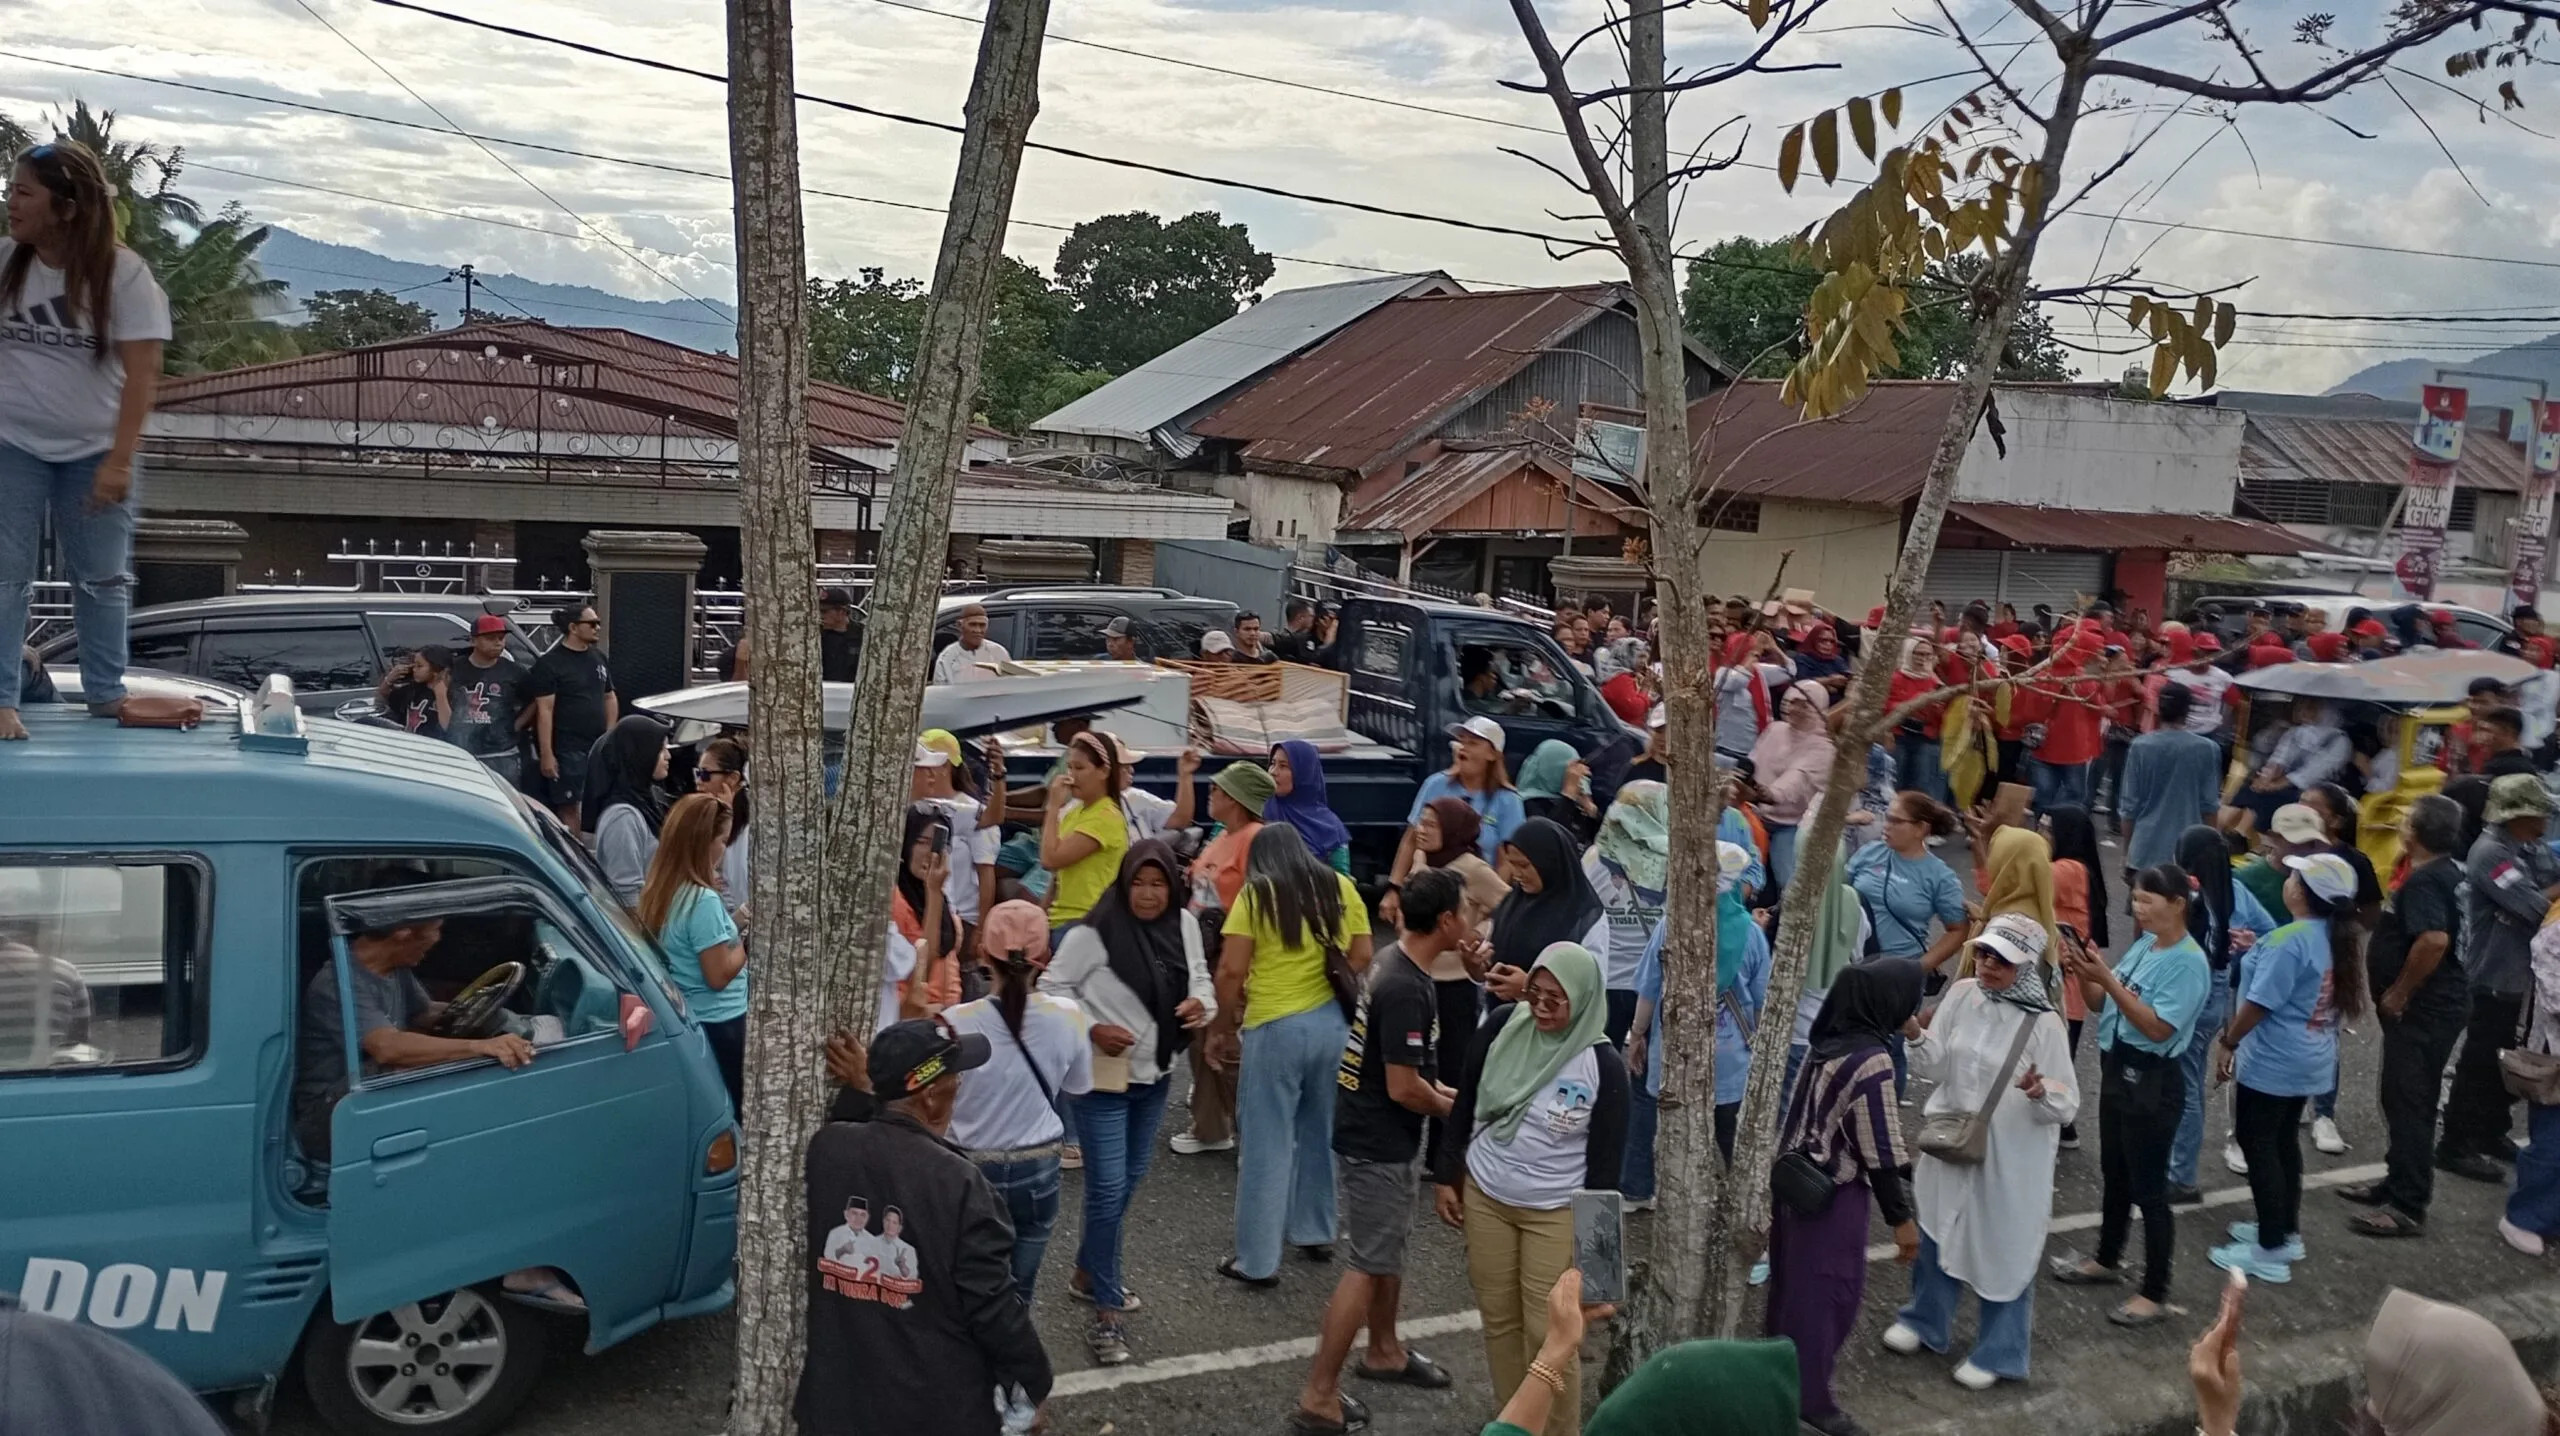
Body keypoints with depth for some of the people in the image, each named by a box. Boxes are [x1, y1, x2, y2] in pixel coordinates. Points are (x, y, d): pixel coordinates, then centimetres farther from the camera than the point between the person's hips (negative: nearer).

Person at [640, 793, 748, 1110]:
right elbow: (719, 975, -21)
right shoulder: (704, 901, -22)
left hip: (677, 1019, 8)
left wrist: (733, 927, 5)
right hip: (716, 1024, -8)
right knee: (725, 1113, 5)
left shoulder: (658, 889, 3)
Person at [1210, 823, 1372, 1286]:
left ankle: (1257, 1261, 8)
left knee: (1268, 1144, 2)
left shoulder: (1256, 894, -5)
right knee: (1320, 1132, 21)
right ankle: (1315, 1232, 34)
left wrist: (1224, 1025, 4)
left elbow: (1231, 971, -10)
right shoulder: (1340, 887, 7)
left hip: (1276, 1028, -5)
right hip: (1333, 1021, 5)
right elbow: (1362, 957, 9)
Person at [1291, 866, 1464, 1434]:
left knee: (1389, 1250, 24)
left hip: (1381, 1136, 10)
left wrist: (1435, 1087, 9)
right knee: (1370, 1265, -2)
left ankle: (1384, 1353, 41)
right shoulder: (1407, 988, -27)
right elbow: (1403, 1089, -25)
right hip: (1377, 1145, -10)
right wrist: (1449, 1106, -8)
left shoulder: (1393, 961, 3)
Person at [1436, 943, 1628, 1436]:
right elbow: (1465, 1103, 4)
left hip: (1556, 1214, -3)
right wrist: (1447, 1175, 7)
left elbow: (1606, 1161, -9)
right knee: (1498, 1318, 14)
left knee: (1549, 1333, 0)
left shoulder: (1603, 1066, -16)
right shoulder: (1503, 1025, -8)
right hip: (1484, 1196, 4)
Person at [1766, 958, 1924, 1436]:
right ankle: (1810, 1395, 15)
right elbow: (1880, 1149, -19)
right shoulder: (1871, 1059, -22)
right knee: (1829, 1290, 5)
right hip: (1834, 1192, -8)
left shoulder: (1828, 1039, 2)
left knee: (1794, 1281, 20)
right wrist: (1901, 1218, -12)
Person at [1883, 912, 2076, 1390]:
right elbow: (1937, 1068, -3)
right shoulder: (1962, 995, -5)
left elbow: (2067, 1105, -15)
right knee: (1936, 1234, 20)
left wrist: (2042, 1093, -36)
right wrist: (1915, 1037, -22)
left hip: (2010, 1157, -5)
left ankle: (1998, 1353, 26)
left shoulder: (2043, 1024, -18)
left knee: (2003, 1251, 8)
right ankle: (1924, 1321, 42)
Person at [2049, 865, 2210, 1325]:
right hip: (2115, 1071, 8)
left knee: (2148, 1188, 0)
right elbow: (2102, 1005, 9)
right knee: (2113, 1175, 22)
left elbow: (2158, 1028, -25)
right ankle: (2107, 1261, 39)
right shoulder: (2143, 945, 6)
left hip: (2152, 1083, -8)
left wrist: (2108, 979, -28)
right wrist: (2082, 973, -10)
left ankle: (2155, 1296, 10)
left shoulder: (2189, 962, -19)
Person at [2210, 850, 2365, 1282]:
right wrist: (2257, 951, 20)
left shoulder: (2289, 940, -24)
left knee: (2258, 1146, 0)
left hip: (2273, 1062, -9)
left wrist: (2228, 1043, -10)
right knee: (2284, 1142, 20)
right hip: (2309, 1062, 9)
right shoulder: (2333, 937, 4)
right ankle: (2286, 1231, 31)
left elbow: (2259, 1003, -21)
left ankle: (2270, 1251, 4)